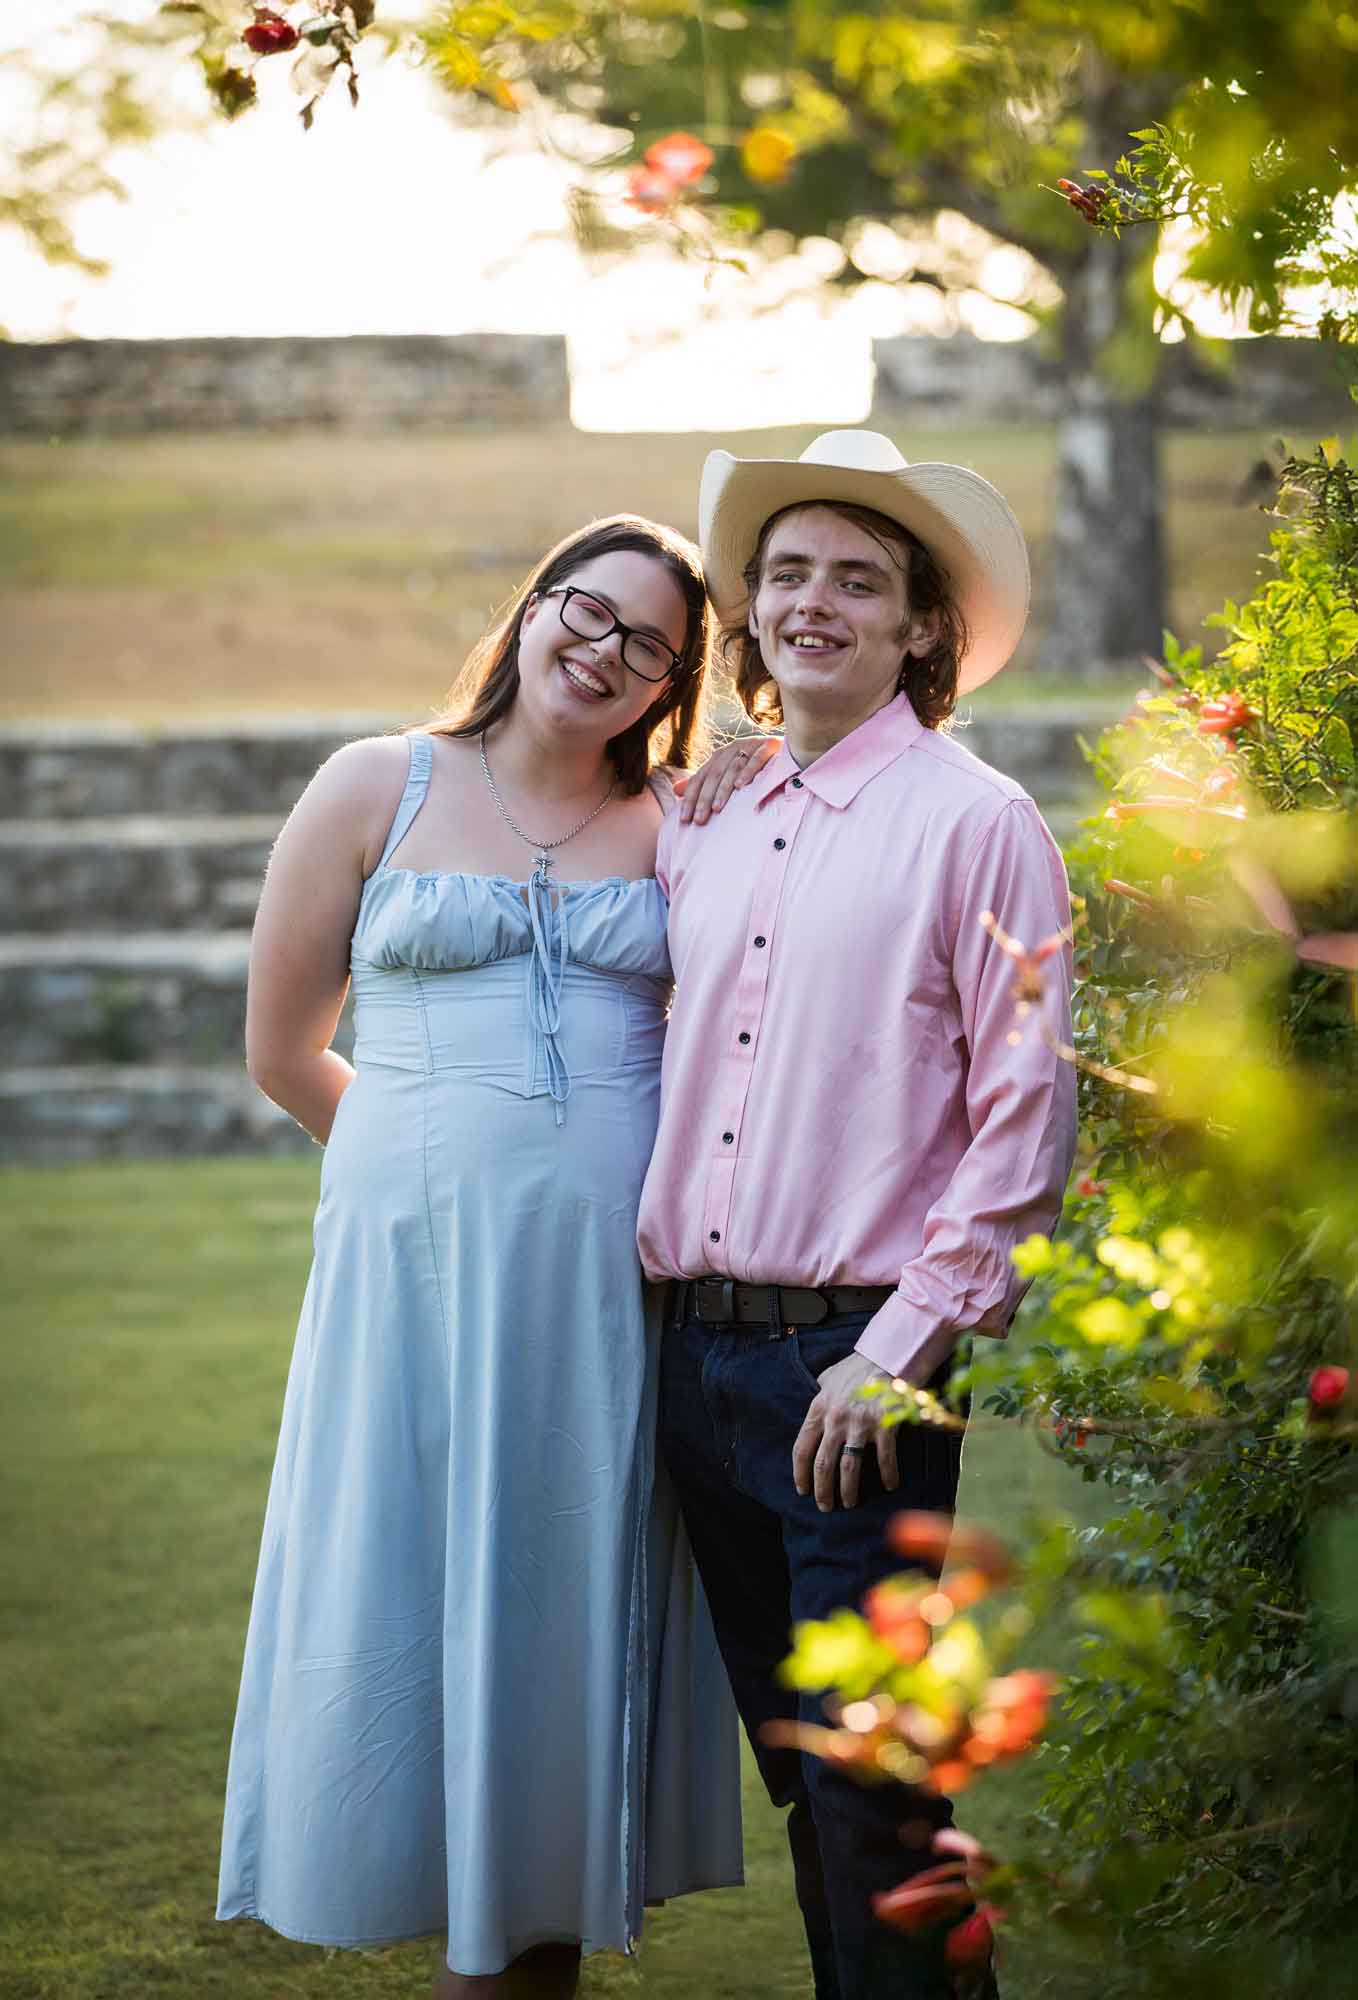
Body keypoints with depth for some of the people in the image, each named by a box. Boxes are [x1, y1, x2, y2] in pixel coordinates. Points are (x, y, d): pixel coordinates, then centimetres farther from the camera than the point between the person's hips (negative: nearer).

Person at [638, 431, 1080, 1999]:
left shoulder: (975, 825, -5)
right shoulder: (701, 832, 14)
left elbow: (1027, 1117, -9)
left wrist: (898, 1353, -13)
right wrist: (662, 1268, 11)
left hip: (859, 1363, -6)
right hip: (699, 1343, 6)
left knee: (871, 1782, -5)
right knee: (794, 1764, 13)